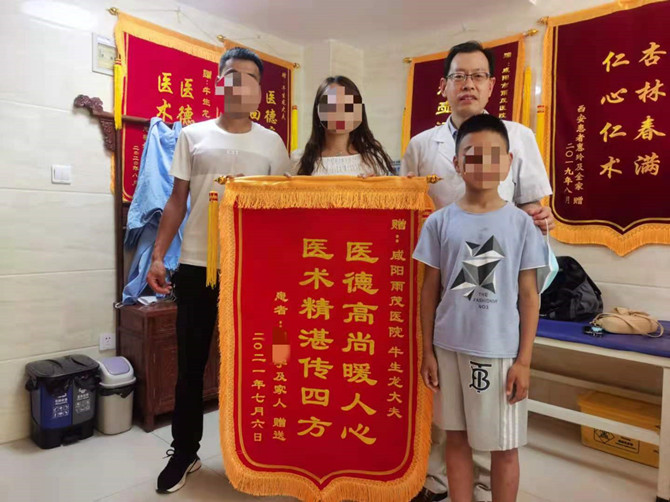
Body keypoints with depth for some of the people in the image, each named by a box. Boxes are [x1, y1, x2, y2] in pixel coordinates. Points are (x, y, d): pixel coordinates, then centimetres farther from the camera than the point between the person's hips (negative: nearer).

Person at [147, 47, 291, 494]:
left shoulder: (271, 142, 7)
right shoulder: (193, 135, 7)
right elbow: (178, 200, 7)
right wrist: (158, 255, 0)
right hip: (196, 264, 1)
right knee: (191, 362, 9)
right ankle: (185, 451, 27)